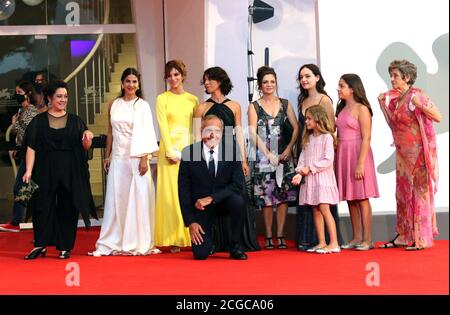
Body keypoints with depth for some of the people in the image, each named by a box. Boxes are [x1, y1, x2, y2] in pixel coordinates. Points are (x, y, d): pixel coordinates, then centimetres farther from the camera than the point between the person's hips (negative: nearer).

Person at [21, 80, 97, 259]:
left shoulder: (75, 121, 9)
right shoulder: (38, 121, 4)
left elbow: (85, 147, 8)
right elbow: (31, 148, -1)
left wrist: (87, 139, -15)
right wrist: (28, 170, -13)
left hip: (70, 173, 1)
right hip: (45, 171, -1)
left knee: (68, 209, 3)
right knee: (43, 207, 1)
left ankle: (65, 247, 10)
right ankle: (40, 245, 8)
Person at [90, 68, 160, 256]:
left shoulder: (142, 105, 0)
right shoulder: (114, 105, 11)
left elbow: (146, 134, -4)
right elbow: (110, 132, 15)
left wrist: (144, 159, -11)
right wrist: (107, 156, 11)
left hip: (136, 156, -3)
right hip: (118, 157, 3)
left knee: (137, 198, -1)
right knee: (115, 198, 2)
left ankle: (138, 242, 5)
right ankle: (112, 243, 7)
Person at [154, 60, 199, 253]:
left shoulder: (192, 99, 11)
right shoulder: (162, 99, 4)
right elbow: (163, 127, -3)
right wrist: (171, 152, -12)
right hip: (169, 148, -2)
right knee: (171, 193, -3)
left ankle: (190, 236, 6)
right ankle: (175, 239, -2)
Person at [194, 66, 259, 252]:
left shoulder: (234, 106, 9)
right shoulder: (201, 108, 6)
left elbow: (239, 134, 9)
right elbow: (198, 138, 4)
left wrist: (244, 160, 3)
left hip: (231, 155, 1)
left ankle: (239, 241, 7)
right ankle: (216, 243, 4)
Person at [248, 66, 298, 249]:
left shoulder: (285, 104, 10)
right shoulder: (254, 107, 4)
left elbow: (296, 127, 6)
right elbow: (253, 133, -4)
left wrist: (289, 148, -7)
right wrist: (268, 154, -12)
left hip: (283, 155, 2)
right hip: (263, 156, -2)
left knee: (283, 195, -3)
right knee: (266, 197, -3)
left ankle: (280, 236, 1)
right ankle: (268, 236, 2)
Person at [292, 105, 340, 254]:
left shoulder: (327, 137, -7)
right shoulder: (307, 139, 15)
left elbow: (328, 161, -14)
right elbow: (302, 159, 9)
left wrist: (310, 168, -14)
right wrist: (300, 173, -8)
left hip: (323, 177, -7)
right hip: (309, 179, 7)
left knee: (324, 208, -13)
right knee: (315, 210, 6)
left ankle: (334, 243, -12)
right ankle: (321, 243, 10)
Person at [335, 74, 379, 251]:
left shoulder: (361, 109, -8)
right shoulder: (342, 109, 15)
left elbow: (366, 138, -14)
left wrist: (361, 163, -20)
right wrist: (336, 161, 7)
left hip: (358, 154, -7)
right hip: (342, 156, 7)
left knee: (362, 198, -5)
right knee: (350, 199, 8)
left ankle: (367, 240, -2)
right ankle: (356, 238, 14)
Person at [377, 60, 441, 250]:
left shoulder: (417, 95, -12)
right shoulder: (394, 98, 10)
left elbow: (438, 117, -16)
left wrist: (420, 106, -29)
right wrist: (383, 101, 13)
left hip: (417, 152, -8)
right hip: (403, 152, 8)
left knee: (419, 192, -4)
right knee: (403, 193, 9)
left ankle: (421, 239, 0)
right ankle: (404, 236, 15)